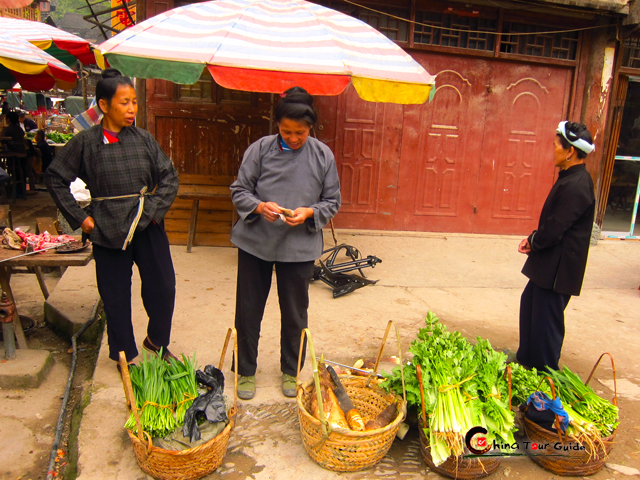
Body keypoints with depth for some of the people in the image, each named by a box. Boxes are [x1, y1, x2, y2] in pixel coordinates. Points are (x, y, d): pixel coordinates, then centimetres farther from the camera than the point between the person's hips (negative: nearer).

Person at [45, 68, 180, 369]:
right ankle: (124, 354, 29)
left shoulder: (144, 139, 2)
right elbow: (55, 178, 3)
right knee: (116, 296, 9)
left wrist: (153, 209, -6)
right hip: (108, 229, -2)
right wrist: (79, 217, -2)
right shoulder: (85, 142, -4)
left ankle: (157, 341, 30)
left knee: (163, 287, 4)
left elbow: (169, 177, 5)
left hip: (147, 226, 2)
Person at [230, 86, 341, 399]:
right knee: (248, 310, 11)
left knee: (295, 313, 13)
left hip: (299, 247, 0)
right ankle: (245, 370, 32)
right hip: (255, 243, 0)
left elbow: (332, 202, 4)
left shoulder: (323, 156, -2)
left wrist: (308, 213, -16)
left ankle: (290, 371, 36)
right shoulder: (260, 149, -5)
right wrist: (259, 206, -19)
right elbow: (239, 191, 1)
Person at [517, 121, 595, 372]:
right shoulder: (571, 179, 9)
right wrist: (533, 240, 3)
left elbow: (555, 228, -24)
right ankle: (526, 359, 37)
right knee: (529, 305, 21)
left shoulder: (576, 186, -24)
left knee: (547, 318, 1)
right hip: (550, 262, 11)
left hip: (559, 266, -10)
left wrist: (533, 242, -6)